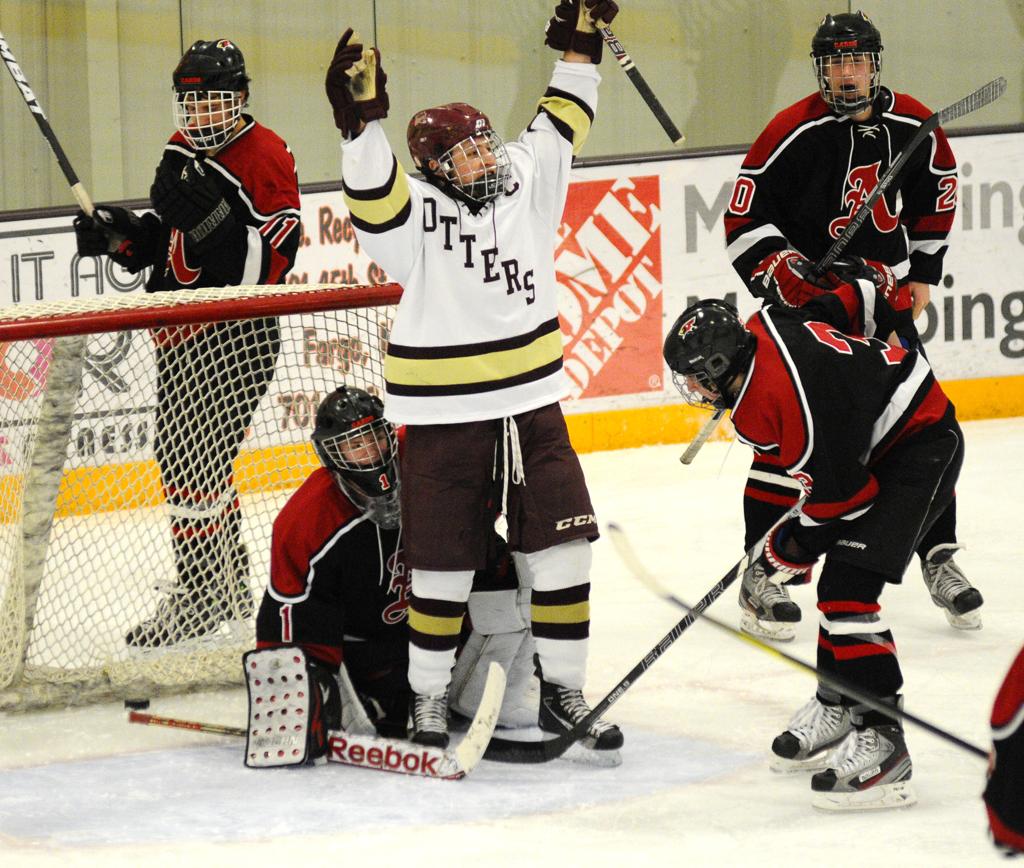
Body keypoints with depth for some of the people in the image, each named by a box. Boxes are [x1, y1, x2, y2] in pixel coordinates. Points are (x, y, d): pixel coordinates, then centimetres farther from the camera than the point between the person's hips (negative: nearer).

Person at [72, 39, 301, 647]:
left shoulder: (264, 156, -15)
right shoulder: (182, 152, 12)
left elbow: (274, 260, -22)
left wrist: (215, 217, -34)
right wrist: (120, 233, 5)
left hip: (236, 339, -10)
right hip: (181, 334, 10)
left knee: (197, 461, -12)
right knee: (179, 458, 17)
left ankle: (203, 600, -3)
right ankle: (228, 591, 29)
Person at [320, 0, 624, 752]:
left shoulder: (523, 179, 5)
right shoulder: (415, 212, -12)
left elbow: (560, 130, 17)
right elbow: (373, 194, -31)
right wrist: (363, 118, -45)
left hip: (532, 407, 5)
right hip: (445, 420, -5)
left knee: (561, 549, 3)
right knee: (445, 564, 2)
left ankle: (563, 691, 15)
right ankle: (428, 698, 18)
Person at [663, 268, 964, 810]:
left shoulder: (776, 402, -28)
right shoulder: (764, 328, -3)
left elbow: (839, 499, -22)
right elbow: (852, 303, 10)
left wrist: (782, 553, -7)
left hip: (922, 448, -11)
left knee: (847, 587, -19)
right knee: (842, 584, 16)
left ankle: (880, 740, -22)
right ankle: (838, 707, 28)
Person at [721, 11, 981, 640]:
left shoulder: (913, 126, -2)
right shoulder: (795, 133, -15)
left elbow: (938, 193, 15)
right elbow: (745, 216, -12)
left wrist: (923, 272, 12)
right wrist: (782, 273, -22)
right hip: (807, 301, -4)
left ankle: (940, 562, 17)